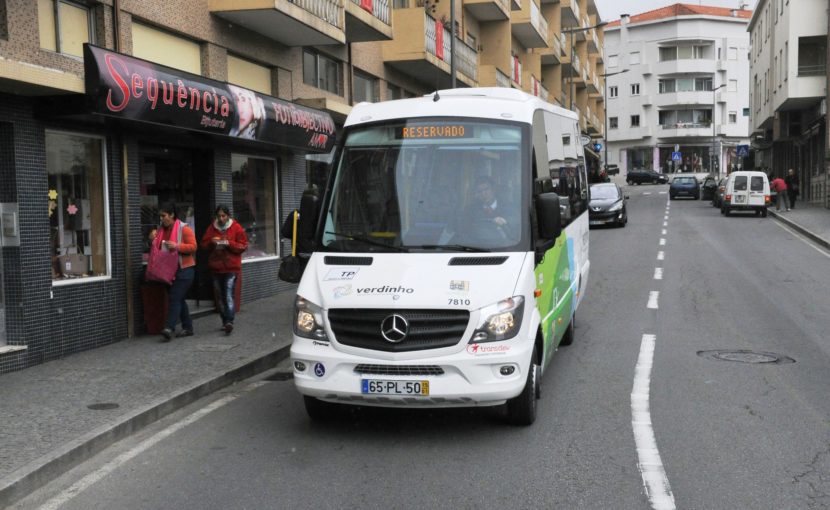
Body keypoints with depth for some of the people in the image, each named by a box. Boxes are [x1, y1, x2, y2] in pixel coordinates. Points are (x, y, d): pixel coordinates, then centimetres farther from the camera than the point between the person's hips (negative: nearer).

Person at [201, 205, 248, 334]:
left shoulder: (236, 228, -1)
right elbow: (204, 245, 12)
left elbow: (243, 246, -2)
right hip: (216, 268, 5)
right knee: (220, 296, 9)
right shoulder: (212, 228, 9)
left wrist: (229, 243, -16)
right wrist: (211, 242, -10)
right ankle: (225, 322, 19)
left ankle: (229, 322, -21)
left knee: (229, 295, -15)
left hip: (231, 268, -5)